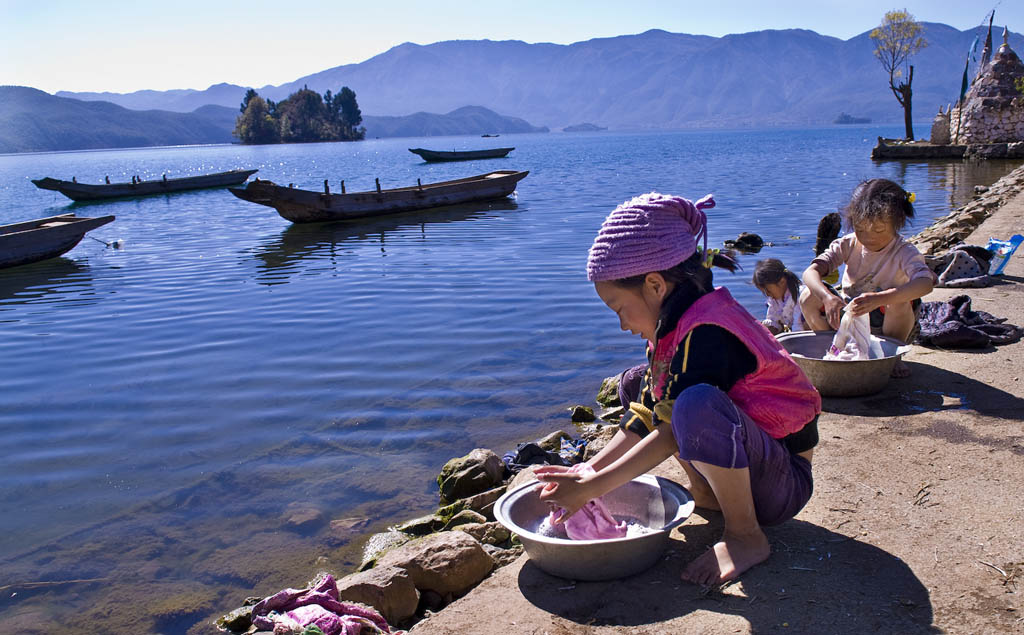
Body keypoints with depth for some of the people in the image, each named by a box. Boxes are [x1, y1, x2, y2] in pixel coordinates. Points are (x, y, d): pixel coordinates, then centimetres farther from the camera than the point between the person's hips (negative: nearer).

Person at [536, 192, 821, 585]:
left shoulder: (707, 332, -26)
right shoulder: (674, 325, 3)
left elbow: (673, 433, -27)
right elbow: (646, 418, 7)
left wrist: (592, 488, -22)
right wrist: (590, 470, -2)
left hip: (783, 485, -9)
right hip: (738, 465, 9)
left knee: (697, 404, -39)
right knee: (636, 385, 10)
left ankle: (746, 537, -18)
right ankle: (707, 493, 8)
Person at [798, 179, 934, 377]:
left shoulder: (904, 252, -18)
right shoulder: (848, 245, -9)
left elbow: (925, 283, -40)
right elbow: (810, 272, -22)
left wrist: (879, 299, -56)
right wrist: (827, 297, -44)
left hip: (888, 325, -3)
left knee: (901, 301, -36)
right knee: (808, 297, -21)